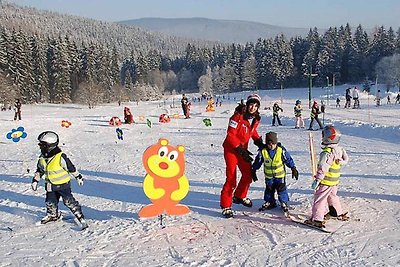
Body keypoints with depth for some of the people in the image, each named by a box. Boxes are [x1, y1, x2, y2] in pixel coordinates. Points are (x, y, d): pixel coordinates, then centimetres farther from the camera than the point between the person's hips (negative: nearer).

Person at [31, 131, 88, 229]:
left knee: (69, 201, -10)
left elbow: (71, 167, -14)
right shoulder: (42, 158, -2)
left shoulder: (60, 157, -24)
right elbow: (39, 170, 14)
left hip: (63, 184, -6)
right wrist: (35, 180, 13)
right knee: (50, 202, 15)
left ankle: (80, 217, -4)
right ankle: (53, 215, 41)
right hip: (50, 185, 7)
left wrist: (78, 177, -6)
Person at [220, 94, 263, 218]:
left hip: (243, 149, 7)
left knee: (248, 174, 13)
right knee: (231, 178, -12)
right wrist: (240, 149, -24)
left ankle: (239, 196, 37)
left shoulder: (256, 119, -1)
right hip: (231, 149, -7)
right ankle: (226, 206, -3)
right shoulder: (238, 116, -21)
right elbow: (231, 135, -21)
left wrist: (258, 141, 3)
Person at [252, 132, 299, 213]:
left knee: (281, 188, 2)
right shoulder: (263, 151, -12)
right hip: (268, 176, 2)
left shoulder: (281, 150, -15)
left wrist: (293, 169, -3)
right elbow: (257, 161, 0)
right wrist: (253, 171, 4)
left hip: (280, 175, -2)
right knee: (269, 189, 13)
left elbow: (288, 159, -4)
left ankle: (284, 202, 19)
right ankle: (269, 202, 29)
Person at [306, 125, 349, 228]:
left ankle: (317, 219, -4)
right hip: (335, 181, 9)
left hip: (326, 181, -9)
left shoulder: (327, 153, -26)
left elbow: (323, 168, -29)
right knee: (332, 196, 28)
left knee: (319, 199, -3)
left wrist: (317, 180, -26)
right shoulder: (340, 149, 1)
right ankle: (339, 213, 43)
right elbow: (345, 159, 18)